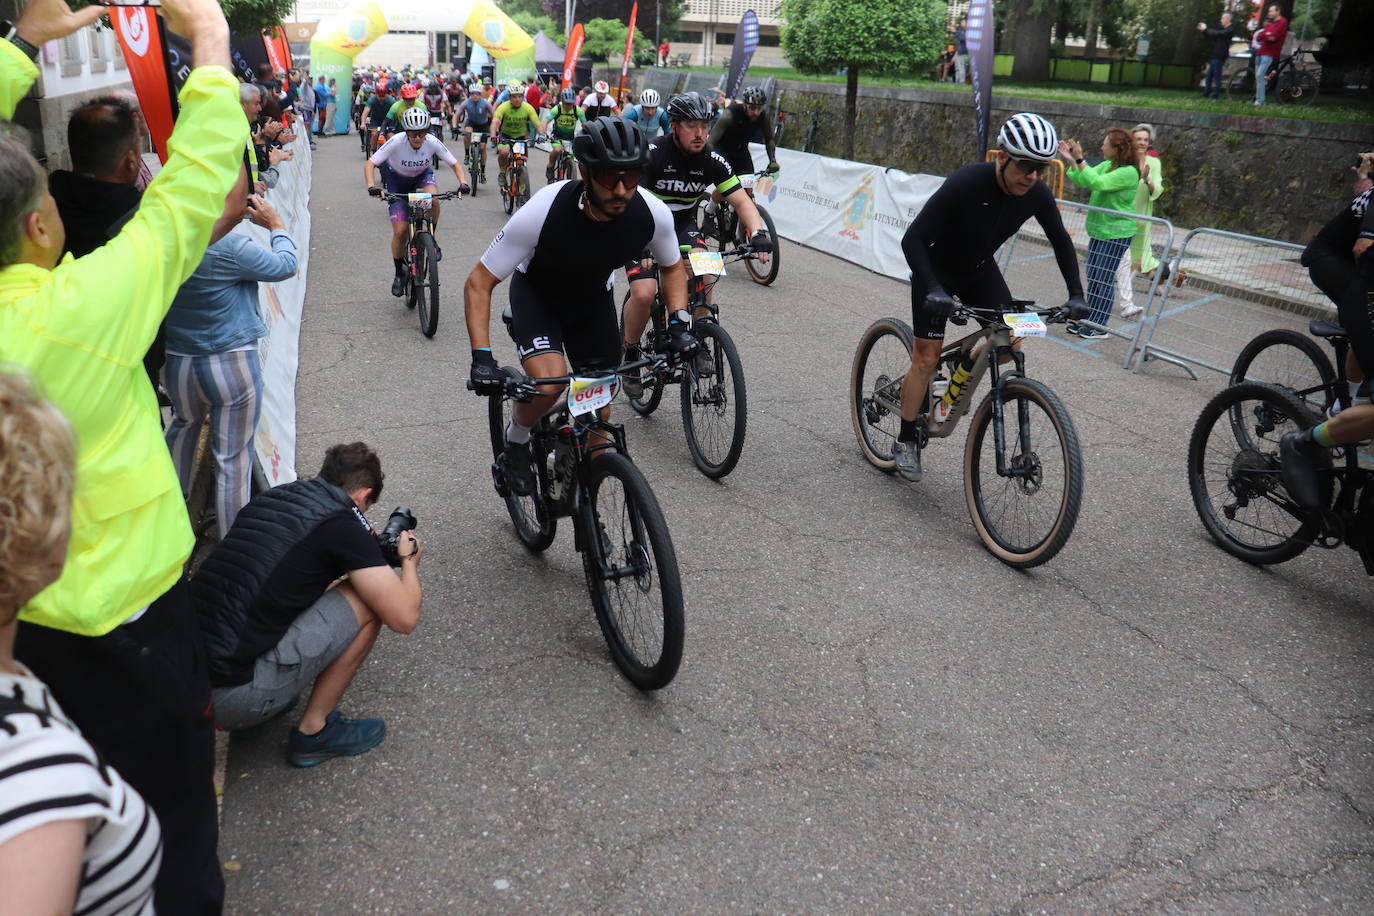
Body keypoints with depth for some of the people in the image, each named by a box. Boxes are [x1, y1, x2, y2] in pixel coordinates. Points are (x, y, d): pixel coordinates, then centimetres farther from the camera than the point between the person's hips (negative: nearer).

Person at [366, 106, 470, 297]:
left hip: (423, 176, 1)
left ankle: (432, 238, -9)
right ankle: (399, 272, 13)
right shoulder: (396, 142, -31)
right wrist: (371, 187, -45)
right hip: (398, 180, -1)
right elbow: (370, 163, -28)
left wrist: (463, 183, -34)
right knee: (400, 231, -9)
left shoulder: (433, 142, -26)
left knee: (433, 200, -36)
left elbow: (455, 164, -15)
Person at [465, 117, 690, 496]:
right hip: (537, 294, -3)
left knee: (600, 413, -2)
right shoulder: (544, 211, -36)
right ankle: (515, 442, 3)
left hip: (593, 298, 3)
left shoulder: (653, 212, -27)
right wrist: (481, 357, -37)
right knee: (549, 382, -30)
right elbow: (478, 283, -27)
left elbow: (673, 267, -3)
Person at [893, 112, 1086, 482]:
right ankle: (906, 440, 8)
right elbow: (913, 239, -33)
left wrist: (1075, 295, -7)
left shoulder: (1037, 194, -17)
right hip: (936, 270, -5)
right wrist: (933, 289, -44)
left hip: (979, 270, 5)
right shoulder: (966, 184, -33)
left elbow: (1061, 241, 1)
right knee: (927, 356, -7)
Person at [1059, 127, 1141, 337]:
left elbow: (1097, 183, -28)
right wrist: (1070, 161, -1)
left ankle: (1099, 326, 2)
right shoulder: (1106, 166, 8)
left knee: (1104, 279, -5)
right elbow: (1081, 180, 11)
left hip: (1117, 234, -9)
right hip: (1098, 230, 9)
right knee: (1093, 277, 12)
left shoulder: (1129, 172, -19)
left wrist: (1079, 160, -28)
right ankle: (1089, 319, 21)